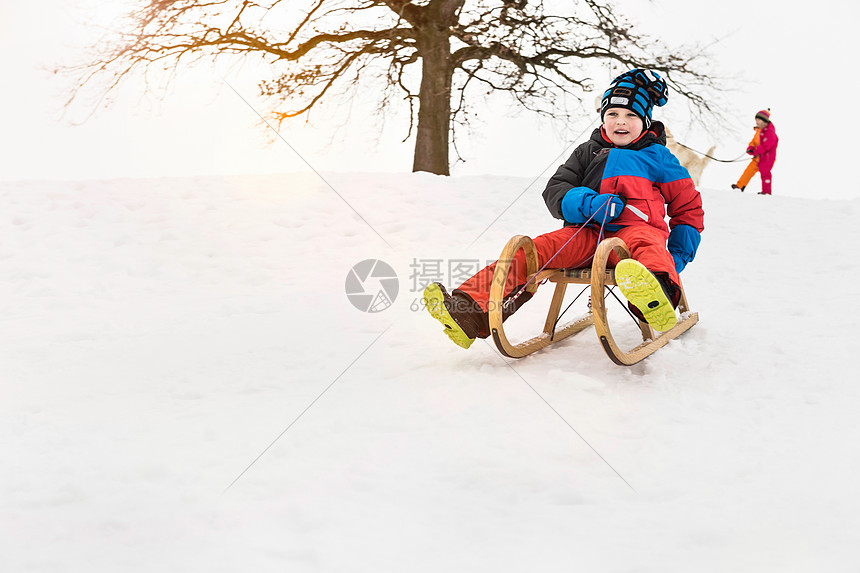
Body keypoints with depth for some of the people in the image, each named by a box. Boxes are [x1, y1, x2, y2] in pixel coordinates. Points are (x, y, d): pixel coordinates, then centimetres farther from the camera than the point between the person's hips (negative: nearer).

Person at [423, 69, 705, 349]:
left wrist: (679, 254, 4)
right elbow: (554, 192, 12)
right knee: (537, 249, -23)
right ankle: (471, 313, -41)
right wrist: (588, 203, -10)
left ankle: (657, 297, -78)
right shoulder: (588, 152, 22)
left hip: (636, 228, -3)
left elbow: (689, 206, 19)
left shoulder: (657, 157, 16)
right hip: (587, 232, 3)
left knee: (645, 243, -40)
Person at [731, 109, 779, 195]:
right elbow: (754, 141, 17)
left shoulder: (770, 132, -17)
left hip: (767, 157, -8)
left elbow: (766, 145, -25)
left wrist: (756, 152, -24)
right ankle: (740, 185, 10)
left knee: (765, 172, -3)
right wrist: (750, 148, -5)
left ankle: (766, 191, 7)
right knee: (750, 169, 6)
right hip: (758, 156, 8)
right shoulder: (758, 131, 12)